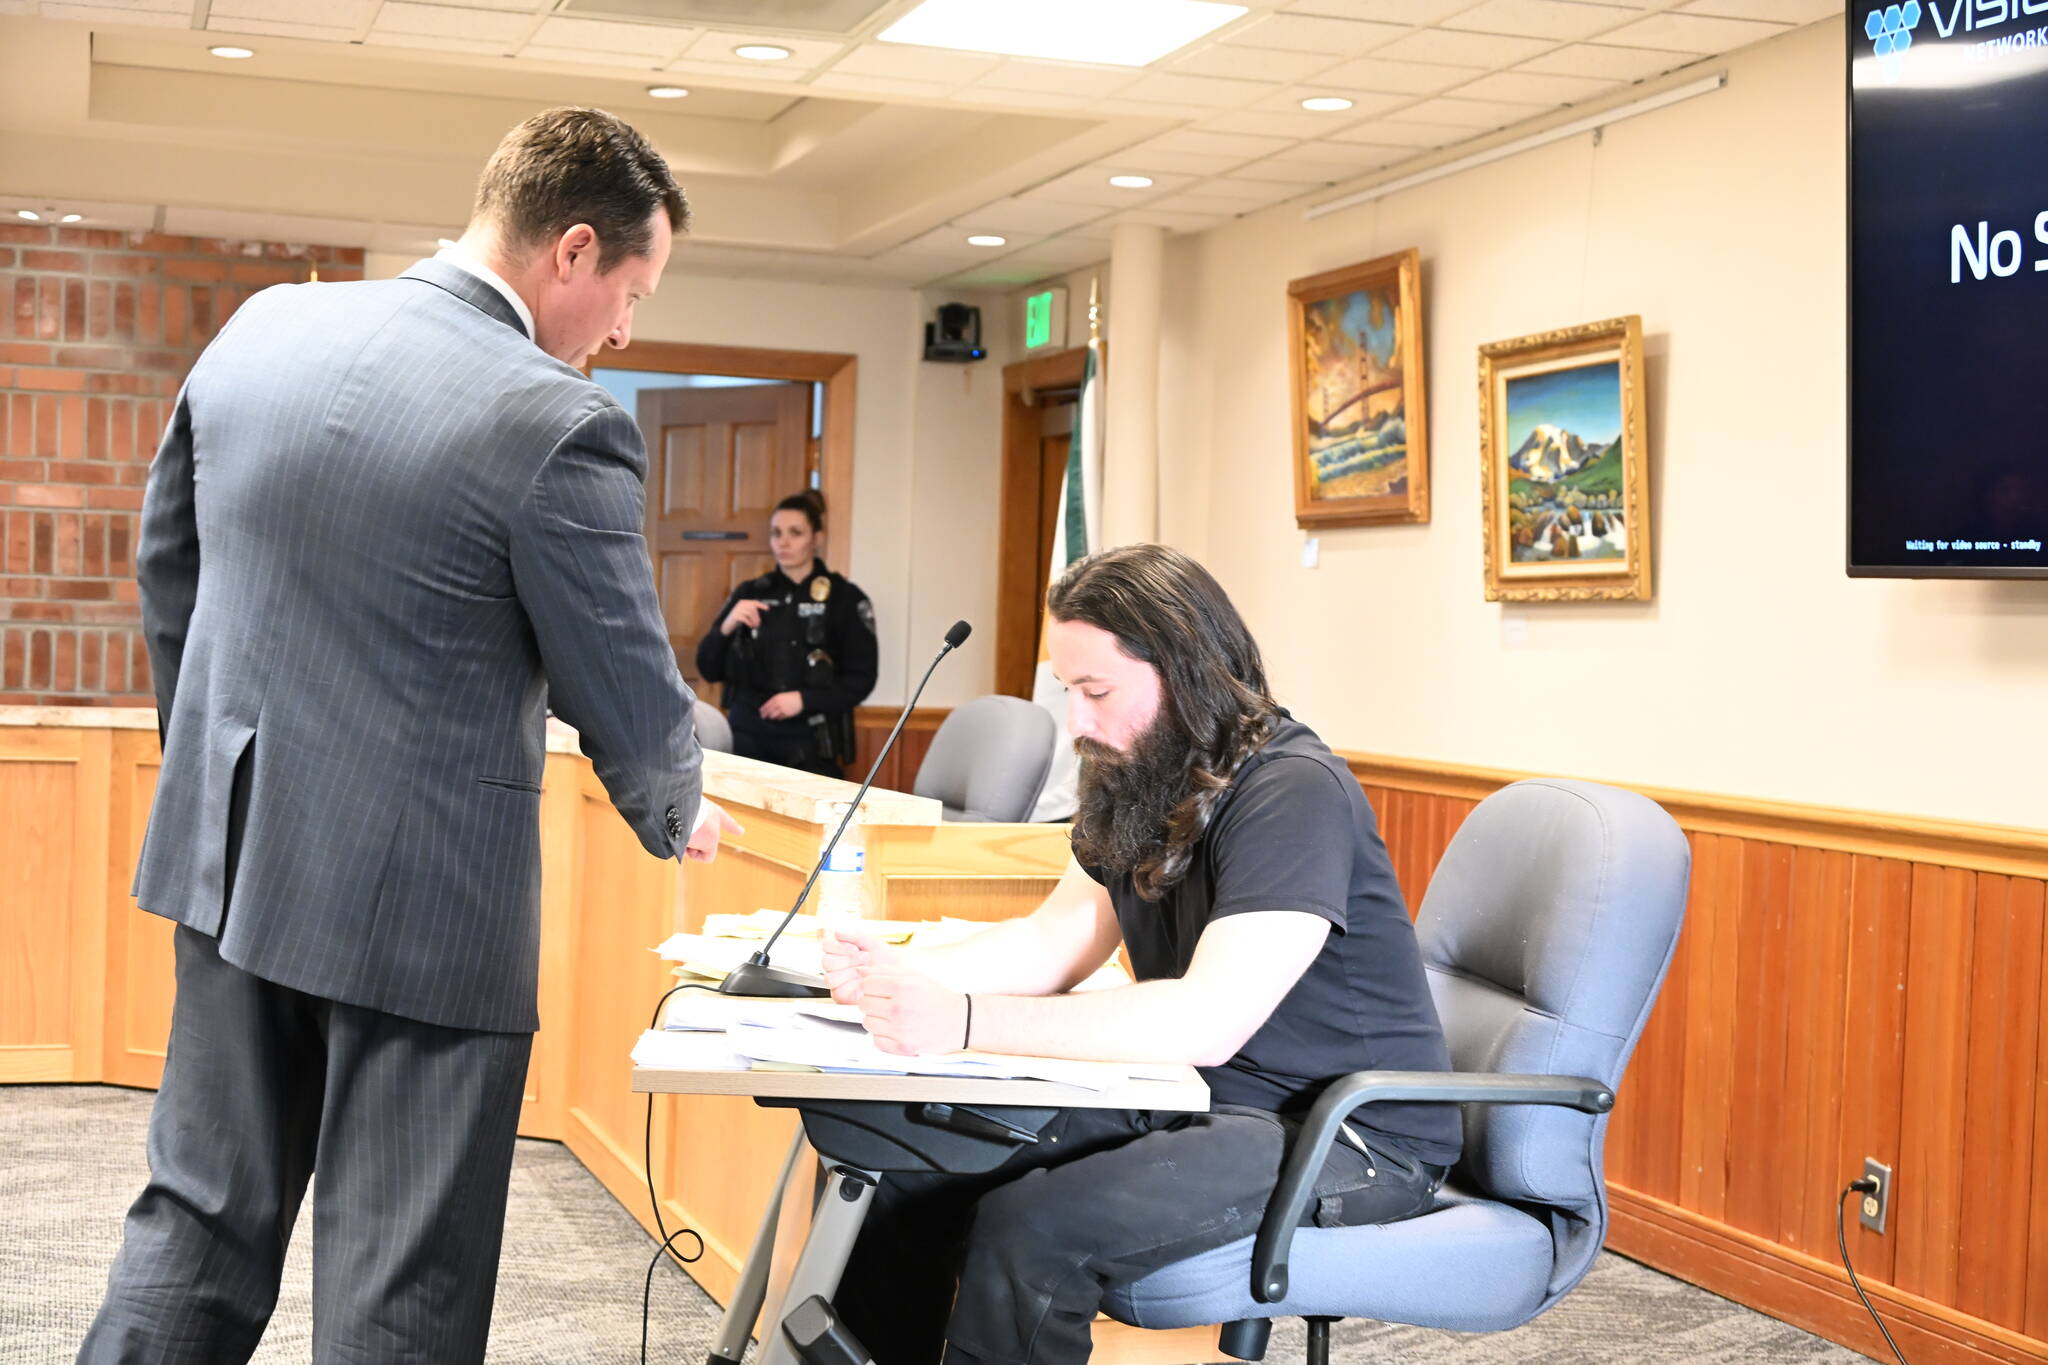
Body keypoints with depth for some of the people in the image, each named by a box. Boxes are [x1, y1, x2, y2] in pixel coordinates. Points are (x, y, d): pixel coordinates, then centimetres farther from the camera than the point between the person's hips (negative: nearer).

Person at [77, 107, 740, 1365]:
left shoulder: (261, 332, 1)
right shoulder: (560, 428, -19)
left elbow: (167, 572, 13)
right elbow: (629, 703, -10)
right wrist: (678, 815, 11)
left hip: (235, 863, 7)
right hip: (425, 903, -6)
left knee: (201, 1215, 21)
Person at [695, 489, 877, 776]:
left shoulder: (845, 598, -1)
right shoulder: (749, 593, 10)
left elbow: (862, 679, -3)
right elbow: (708, 671, 9)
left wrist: (804, 699, -16)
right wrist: (726, 627, -10)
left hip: (809, 743, -3)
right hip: (747, 736, 3)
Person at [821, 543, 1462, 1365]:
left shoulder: (1293, 794, -21)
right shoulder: (1139, 782, 7)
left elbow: (1209, 1019, -31)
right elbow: (1054, 942, 10)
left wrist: (965, 1022, -36)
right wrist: (901, 972, -8)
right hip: (1194, 1099, 8)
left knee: (1031, 1229, -28)